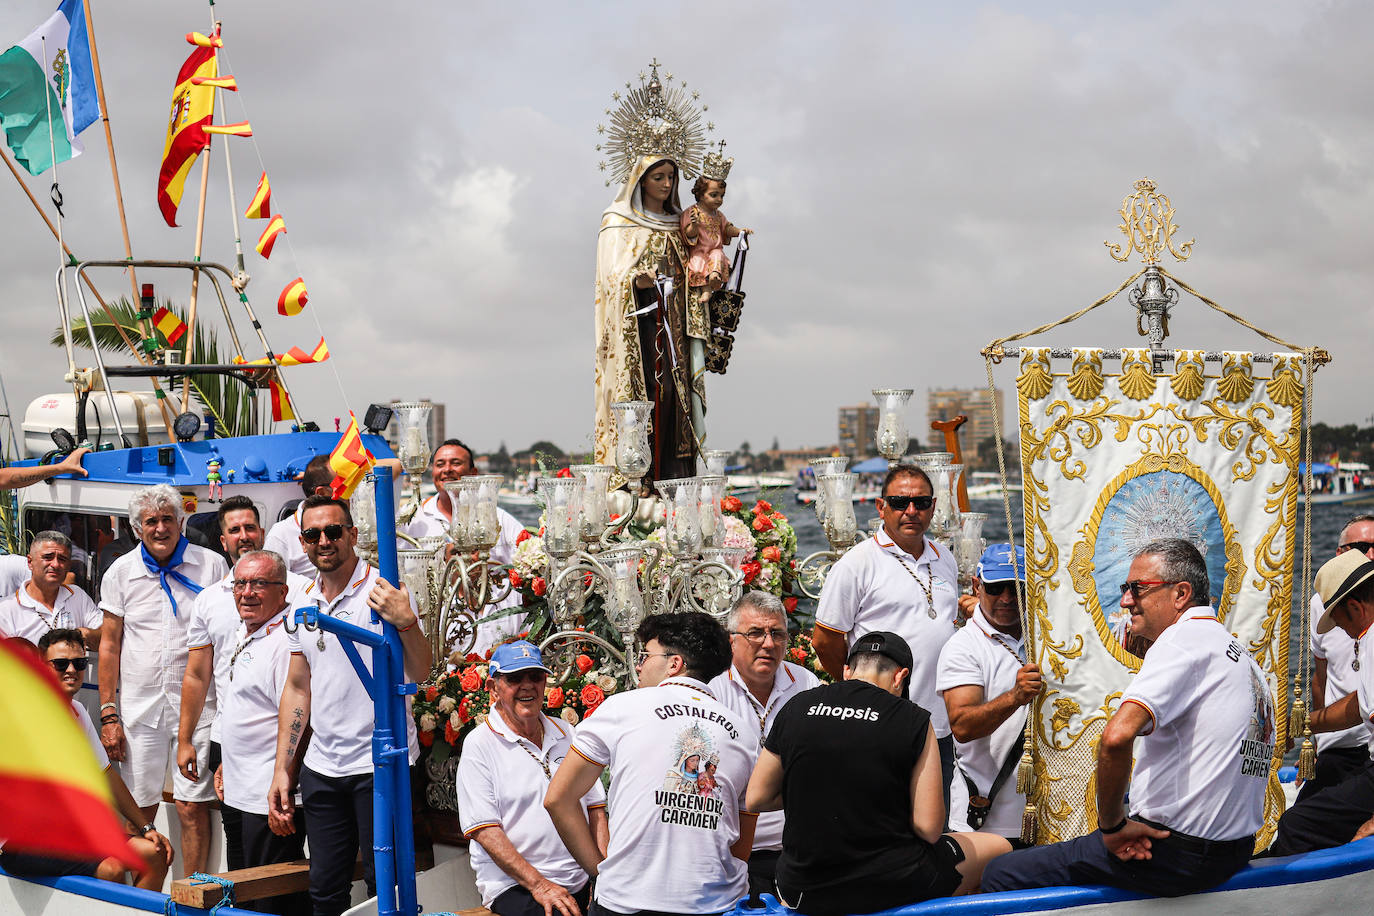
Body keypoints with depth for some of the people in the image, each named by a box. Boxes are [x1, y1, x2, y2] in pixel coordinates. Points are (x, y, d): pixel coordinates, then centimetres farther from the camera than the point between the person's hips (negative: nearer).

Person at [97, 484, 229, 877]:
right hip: (139, 707, 2)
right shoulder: (121, 572, 6)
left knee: (192, 808, -3)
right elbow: (109, 645, 8)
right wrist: (108, 715, 2)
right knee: (140, 813, 6)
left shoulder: (211, 565, 1)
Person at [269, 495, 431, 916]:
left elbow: (420, 674, -13)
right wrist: (282, 770, 13)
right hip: (321, 768, 6)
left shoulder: (386, 593, -7)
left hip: (380, 765, -5)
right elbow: (297, 689, 16)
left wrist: (406, 622, -31)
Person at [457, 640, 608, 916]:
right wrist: (539, 884, -16)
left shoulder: (566, 734, 17)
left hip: (580, 885, 5)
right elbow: (484, 829, -8)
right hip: (513, 888, -5)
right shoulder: (479, 744, -1)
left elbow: (594, 806, 17)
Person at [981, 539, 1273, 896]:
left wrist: (1113, 824, -17)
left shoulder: (1184, 637, -14)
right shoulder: (1245, 658, 16)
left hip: (1175, 854, -10)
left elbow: (1117, 736, -31)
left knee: (1001, 875, -2)